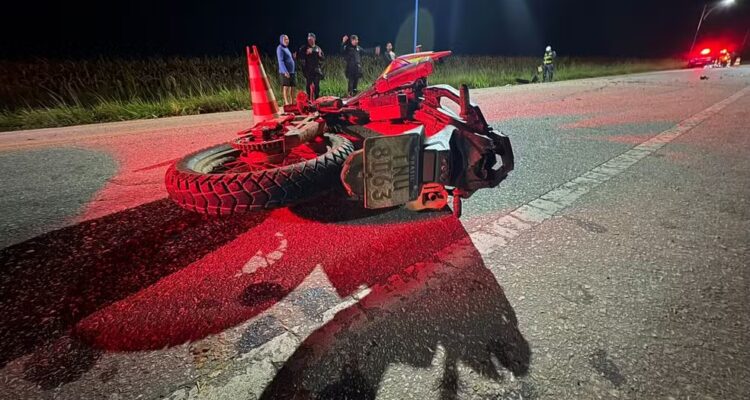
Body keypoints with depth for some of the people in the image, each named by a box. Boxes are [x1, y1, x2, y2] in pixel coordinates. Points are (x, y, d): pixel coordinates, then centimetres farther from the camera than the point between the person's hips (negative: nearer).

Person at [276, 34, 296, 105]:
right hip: (285, 71, -8)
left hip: (291, 71, 8)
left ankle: (292, 102, 13)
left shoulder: (286, 48, 20)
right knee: (286, 87, -9)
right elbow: (280, 61, -15)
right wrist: (285, 71, -23)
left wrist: (294, 57, 4)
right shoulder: (280, 48, -5)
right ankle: (286, 103, -7)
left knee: (292, 87, 7)